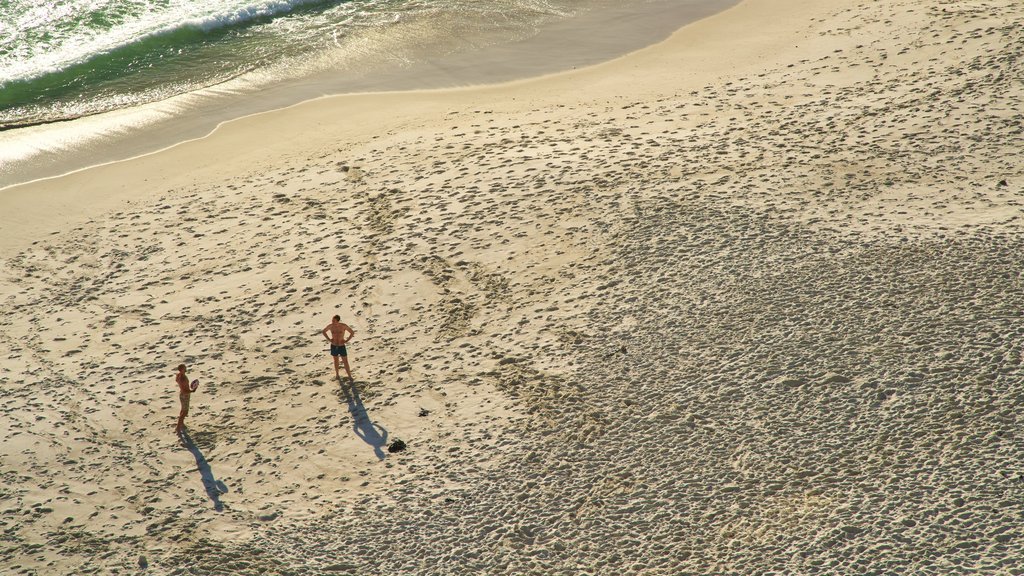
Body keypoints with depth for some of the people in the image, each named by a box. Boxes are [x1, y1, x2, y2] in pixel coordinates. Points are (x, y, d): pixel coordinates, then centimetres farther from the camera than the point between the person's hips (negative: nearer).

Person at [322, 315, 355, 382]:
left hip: (342, 346, -1)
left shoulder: (344, 326, -17)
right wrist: (329, 339, -2)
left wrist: (346, 341, -10)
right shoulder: (330, 326, -12)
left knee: (345, 362, 1)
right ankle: (337, 375, 34)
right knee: (336, 361, 16)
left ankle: (350, 377, 10)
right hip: (334, 346, 2)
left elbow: (352, 332, -5)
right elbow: (324, 331, 8)